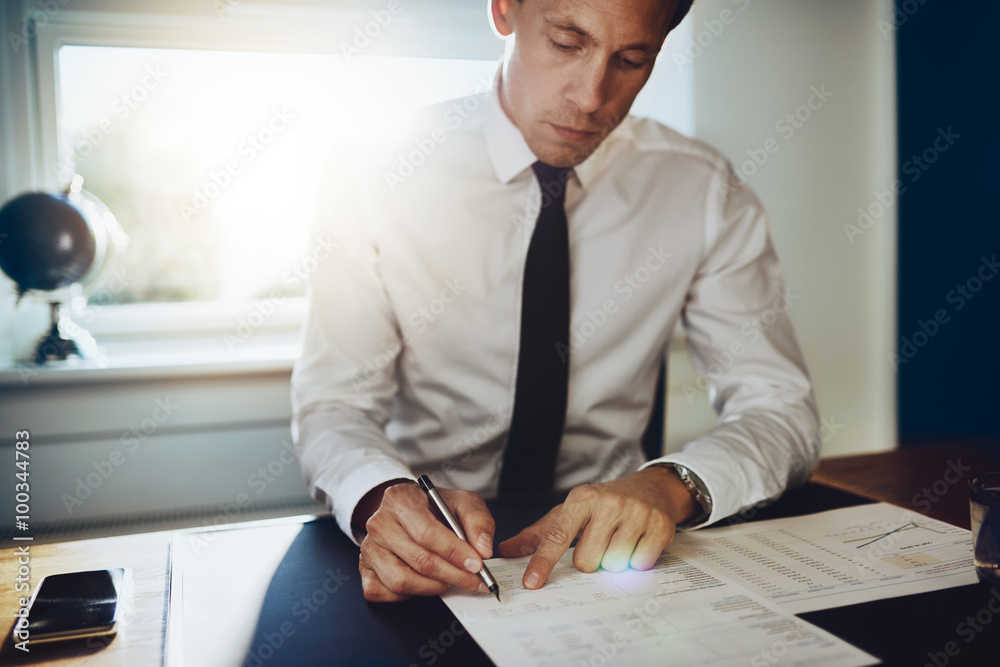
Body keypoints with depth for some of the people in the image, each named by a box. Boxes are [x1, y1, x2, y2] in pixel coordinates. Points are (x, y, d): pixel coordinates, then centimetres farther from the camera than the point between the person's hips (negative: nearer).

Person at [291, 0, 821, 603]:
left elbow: (781, 409, -5)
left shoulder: (703, 191, -4)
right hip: (429, 552, -2)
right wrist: (383, 497, -33)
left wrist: (672, 484, -27)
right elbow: (334, 402, -9)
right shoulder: (373, 178, -9)